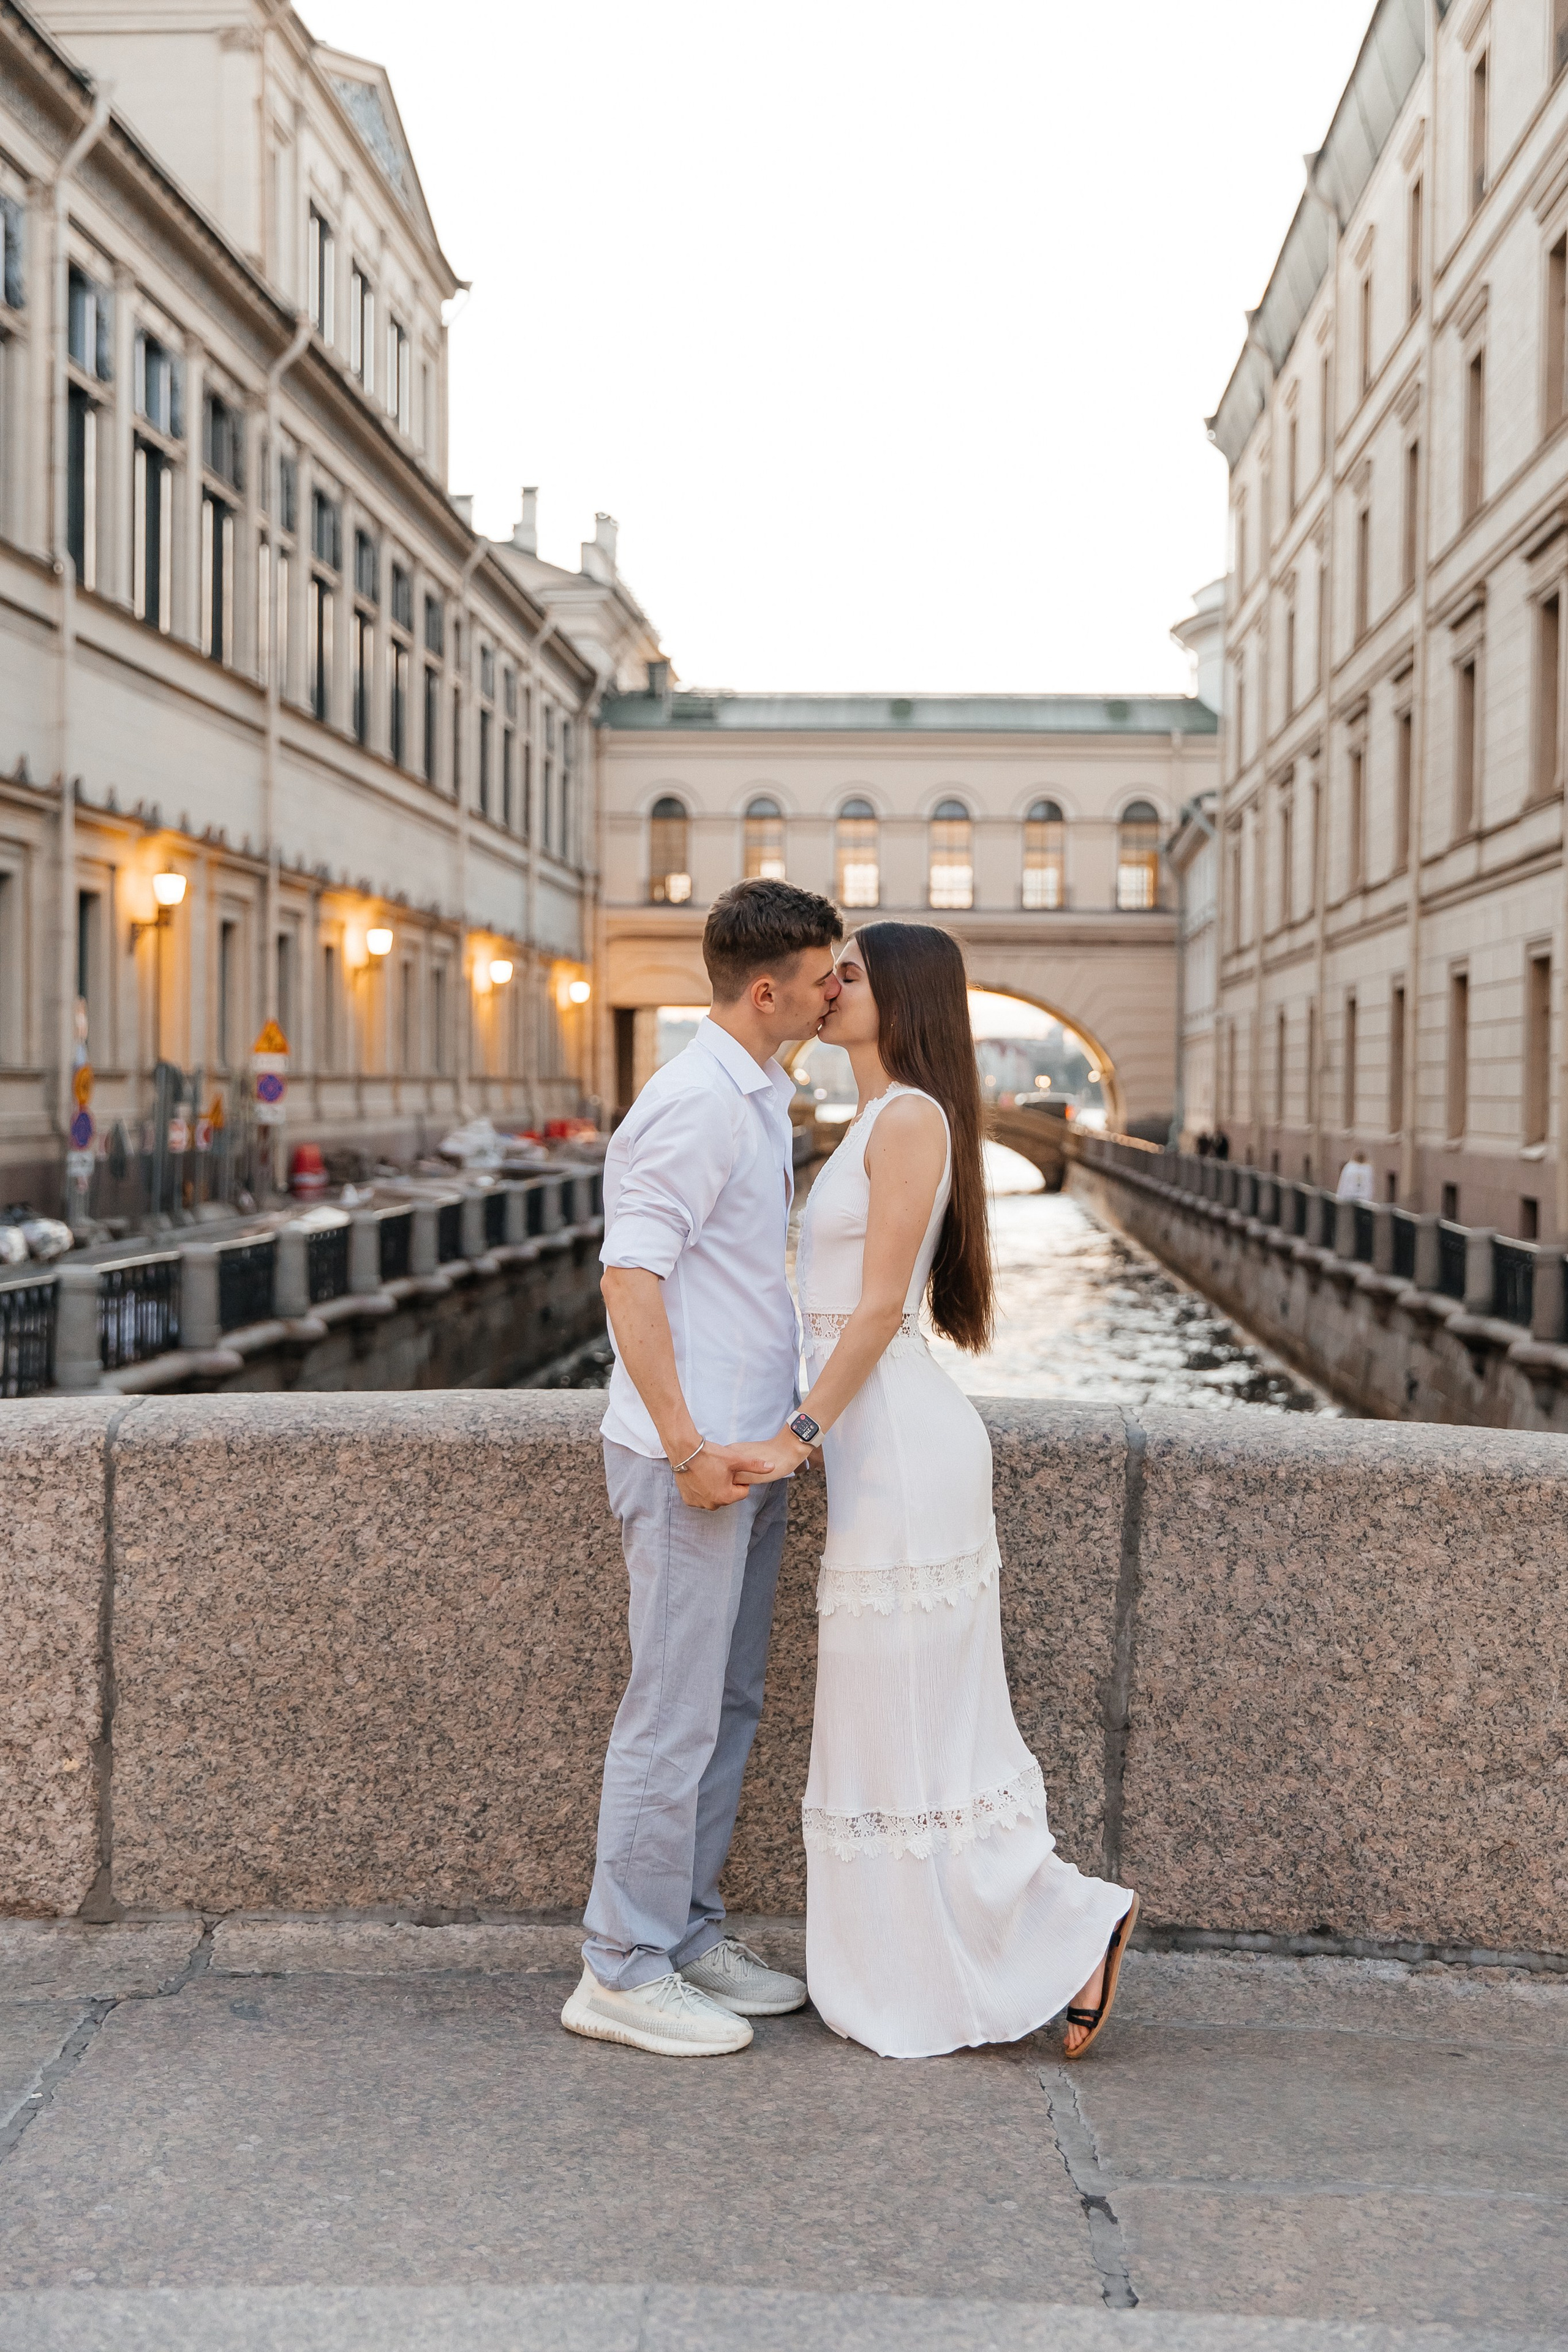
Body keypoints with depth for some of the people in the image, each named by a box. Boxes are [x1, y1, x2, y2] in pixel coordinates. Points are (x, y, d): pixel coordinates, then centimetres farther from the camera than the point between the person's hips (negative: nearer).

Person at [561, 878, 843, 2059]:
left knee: (729, 1706, 15)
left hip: (748, 1450, 10)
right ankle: (622, 1971, 9)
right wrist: (685, 1445, -23)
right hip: (694, 1455, -10)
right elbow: (629, 1276, -21)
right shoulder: (693, 1102, -16)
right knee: (675, 1717, -2)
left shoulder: (760, 1096, 15)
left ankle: (691, 1938, 27)